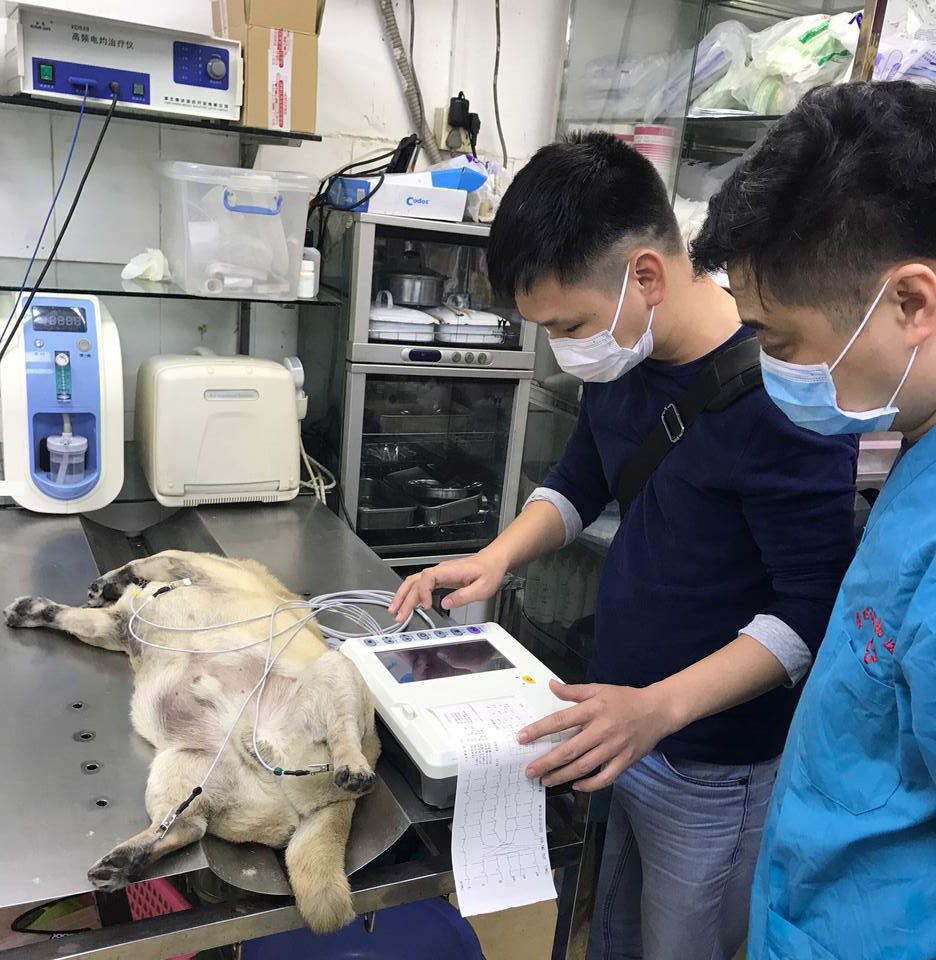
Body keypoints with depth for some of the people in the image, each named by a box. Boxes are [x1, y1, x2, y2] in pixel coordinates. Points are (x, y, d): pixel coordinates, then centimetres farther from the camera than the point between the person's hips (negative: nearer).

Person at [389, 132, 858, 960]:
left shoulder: (781, 399, -25)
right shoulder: (623, 363, -3)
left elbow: (814, 610, -21)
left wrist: (660, 708, -30)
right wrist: (496, 558, -5)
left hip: (712, 767, -5)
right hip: (616, 721, 6)